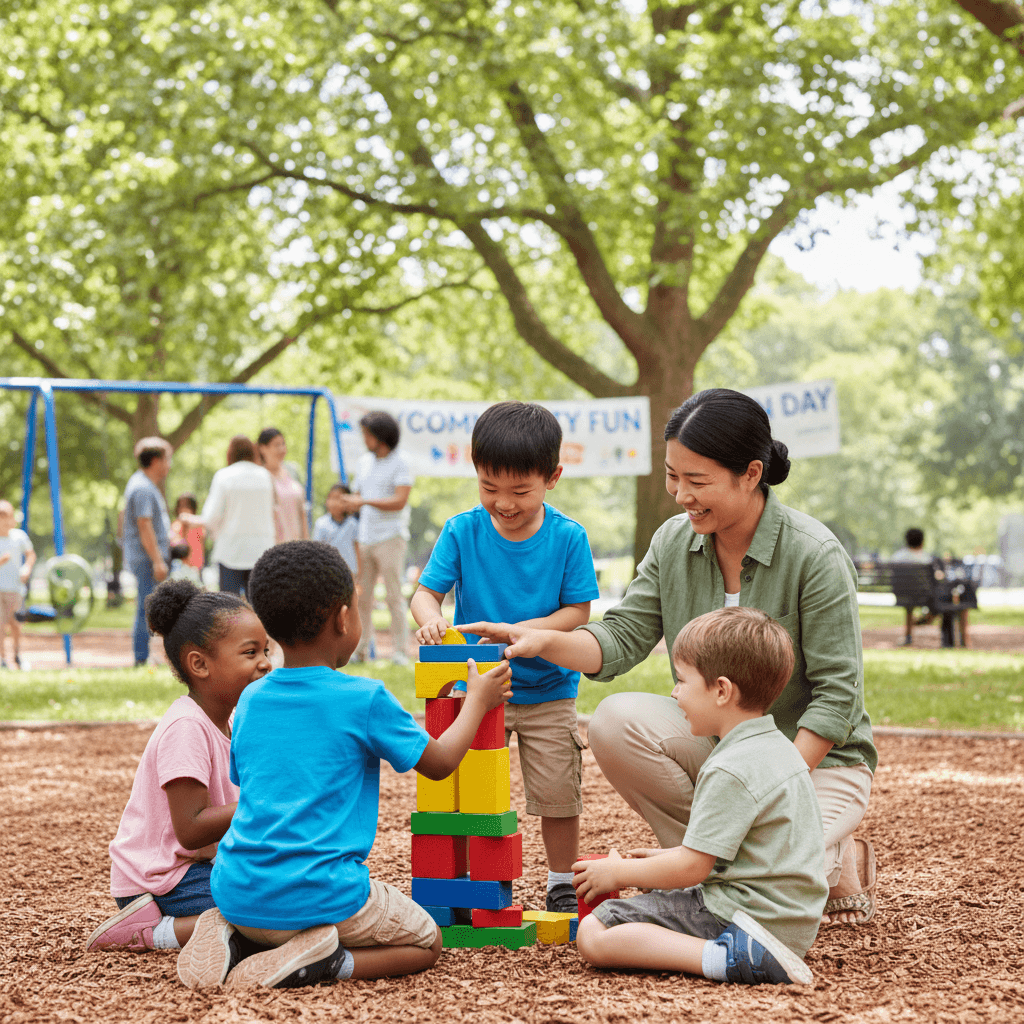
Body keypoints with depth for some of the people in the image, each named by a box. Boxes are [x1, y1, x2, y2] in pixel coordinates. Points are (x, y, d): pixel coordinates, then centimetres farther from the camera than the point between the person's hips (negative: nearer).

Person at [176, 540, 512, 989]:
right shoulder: (365, 700, -8)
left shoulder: (251, 700, 7)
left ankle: (229, 934, 4)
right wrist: (478, 699, 21)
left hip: (239, 895, 5)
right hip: (322, 897, -5)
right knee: (426, 943, 17)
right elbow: (440, 762, 6)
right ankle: (330, 962, -11)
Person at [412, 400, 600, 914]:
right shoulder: (462, 531, -8)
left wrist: (516, 631, -24)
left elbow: (577, 612, -11)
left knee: (556, 790, 4)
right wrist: (430, 617, -32)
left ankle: (562, 883, 23)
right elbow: (426, 591, -8)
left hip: (547, 691, -1)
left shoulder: (567, 537, -11)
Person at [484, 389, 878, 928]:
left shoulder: (814, 555, -18)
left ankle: (837, 862, 10)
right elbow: (621, 640, -3)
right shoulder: (673, 542, -2)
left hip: (818, 757, -5)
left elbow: (836, 692, -17)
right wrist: (545, 641, -23)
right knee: (616, 721, -23)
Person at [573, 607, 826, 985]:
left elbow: (692, 866, -18)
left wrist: (619, 873, -4)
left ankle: (725, 959, -30)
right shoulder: (779, 748, 13)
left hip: (736, 910, -11)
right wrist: (669, 857, 22)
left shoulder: (730, 771, -19)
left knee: (593, 934, -16)